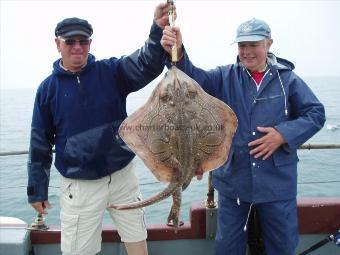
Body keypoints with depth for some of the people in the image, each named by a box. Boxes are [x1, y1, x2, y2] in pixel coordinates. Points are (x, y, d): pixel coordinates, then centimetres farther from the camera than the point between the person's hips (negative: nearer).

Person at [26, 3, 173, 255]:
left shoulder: (111, 71, -3)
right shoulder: (48, 88, -2)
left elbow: (146, 65, -20)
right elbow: (40, 143, 3)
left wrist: (158, 30, -38)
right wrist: (37, 189, 6)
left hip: (122, 175, 1)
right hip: (79, 185, 0)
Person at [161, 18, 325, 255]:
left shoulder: (288, 79, -1)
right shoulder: (225, 76, 0)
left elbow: (316, 113, 0)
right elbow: (196, 79, -17)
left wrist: (284, 134, -16)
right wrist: (178, 54, -37)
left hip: (278, 182, 0)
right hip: (233, 179, 1)